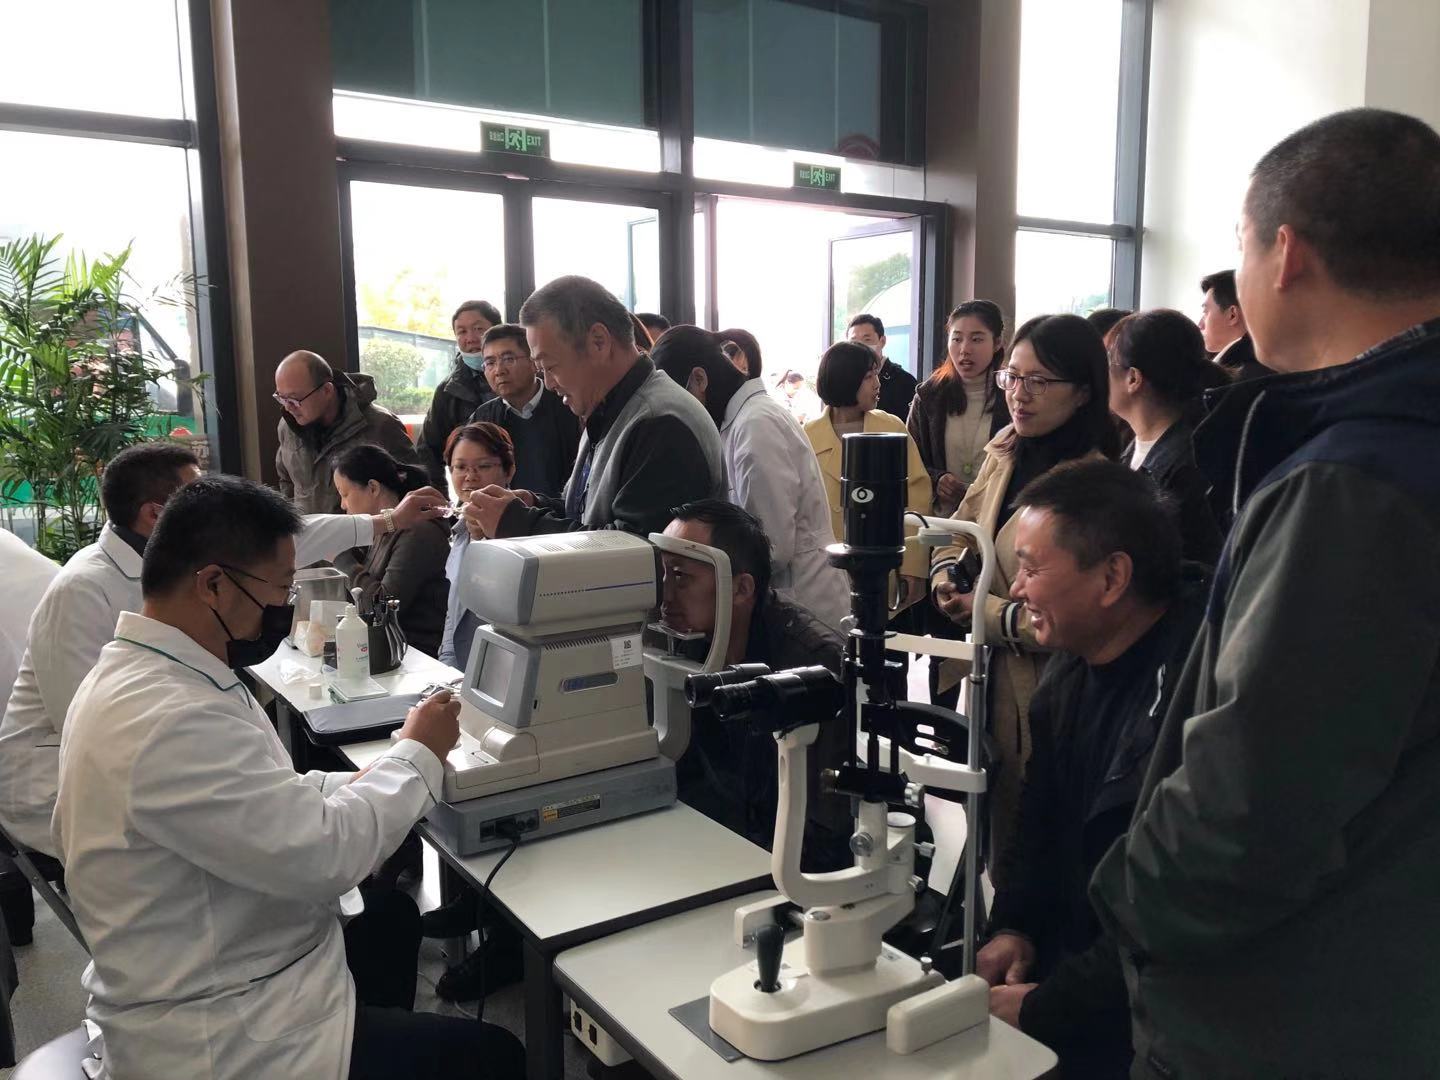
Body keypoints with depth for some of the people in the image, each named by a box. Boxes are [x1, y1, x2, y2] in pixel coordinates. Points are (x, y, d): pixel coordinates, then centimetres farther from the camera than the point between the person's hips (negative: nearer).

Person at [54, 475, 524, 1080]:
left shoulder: (135, 673, 1)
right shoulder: (171, 721, -32)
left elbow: (273, 802, 7)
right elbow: (326, 854, -28)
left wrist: (381, 779, -3)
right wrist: (417, 754, -13)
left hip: (200, 977, 10)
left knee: (393, 915, 28)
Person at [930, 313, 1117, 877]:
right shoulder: (1003, 454, 4)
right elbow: (960, 534, 16)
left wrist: (985, 613, -18)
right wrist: (946, 576, -4)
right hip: (985, 685, 7)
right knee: (988, 847, 22)